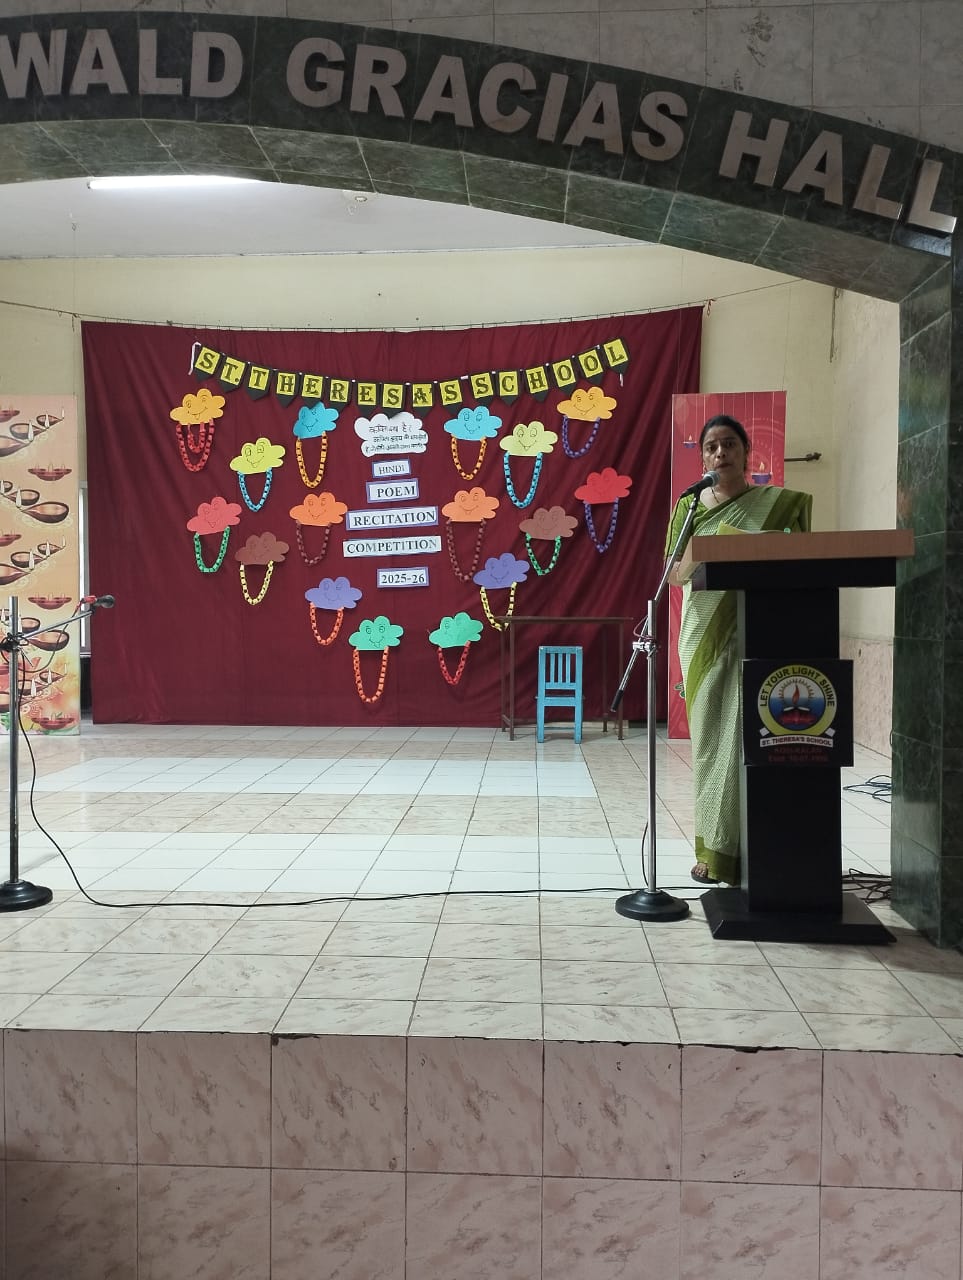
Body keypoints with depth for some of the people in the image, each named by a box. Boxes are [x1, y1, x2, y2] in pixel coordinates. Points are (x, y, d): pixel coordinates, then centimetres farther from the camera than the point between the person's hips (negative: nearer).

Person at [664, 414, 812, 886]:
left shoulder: (780, 504, 5)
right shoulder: (689, 506, 10)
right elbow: (673, 572, 6)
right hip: (705, 634, 2)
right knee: (710, 740, 1)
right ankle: (712, 848, 7)